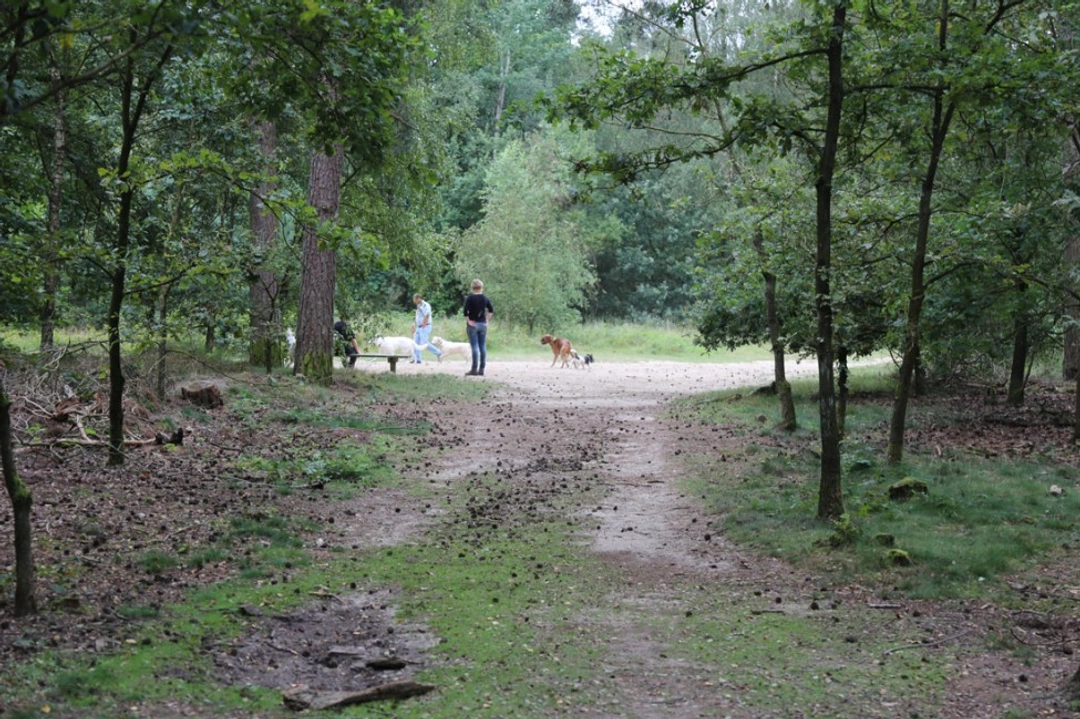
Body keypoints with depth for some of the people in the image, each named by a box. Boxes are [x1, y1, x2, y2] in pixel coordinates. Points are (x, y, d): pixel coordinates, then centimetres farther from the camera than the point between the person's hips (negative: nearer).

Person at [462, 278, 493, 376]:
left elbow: (466, 311, -16)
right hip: (483, 324, 4)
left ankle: (474, 369, -5)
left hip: (472, 324, -4)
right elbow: (491, 310, 8)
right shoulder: (485, 298, 5)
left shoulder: (470, 298, -8)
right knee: (483, 347, 6)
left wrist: (468, 321, -6)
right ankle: (481, 369, 7)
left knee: (475, 347, -5)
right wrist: (487, 320, 12)